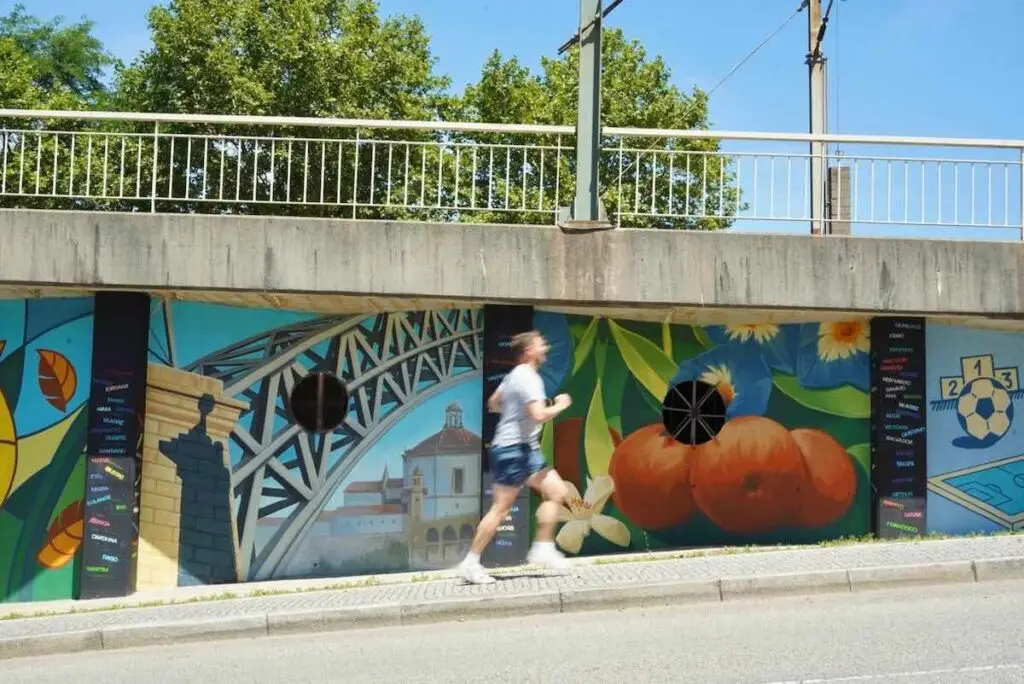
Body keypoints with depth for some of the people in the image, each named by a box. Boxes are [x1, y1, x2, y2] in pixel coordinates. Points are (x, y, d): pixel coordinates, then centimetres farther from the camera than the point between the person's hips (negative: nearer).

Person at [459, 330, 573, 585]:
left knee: (557, 490, 7)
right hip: (513, 449, -10)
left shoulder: (514, 375, 15)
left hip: (525, 449, 10)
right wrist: (561, 405, -10)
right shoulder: (528, 378, -15)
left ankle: (543, 549, 8)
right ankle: (471, 562, 1)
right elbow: (540, 415, -26)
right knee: (501, 507, -6)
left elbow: (493, 403, 26)